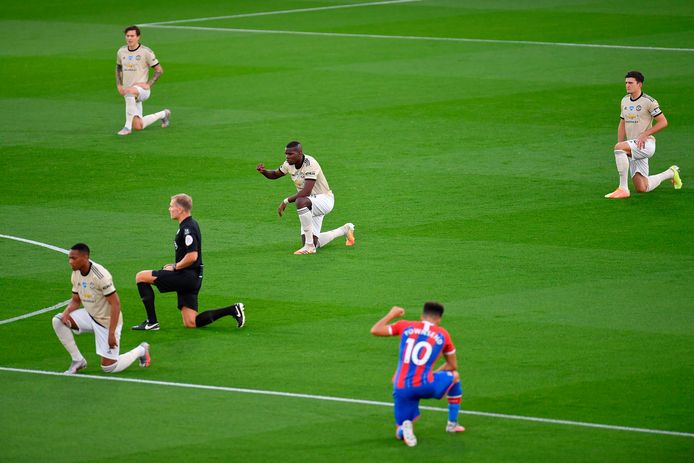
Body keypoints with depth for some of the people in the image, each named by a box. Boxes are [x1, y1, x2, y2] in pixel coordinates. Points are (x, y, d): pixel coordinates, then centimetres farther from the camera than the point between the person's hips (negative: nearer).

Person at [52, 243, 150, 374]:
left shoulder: (100, 275, -27)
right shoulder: (76, 274, -3)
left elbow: (115, 304, -26)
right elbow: (76, 301, 8)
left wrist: (111, 333, -30)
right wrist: (67, 312, -16)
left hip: (107, 321, -7)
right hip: (90, 316, 7)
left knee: (108, 367, -5)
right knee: (58, 320, -13)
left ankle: (140, 350, 23)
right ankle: (78, 360, -3)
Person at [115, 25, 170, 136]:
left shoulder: (146, 52, -8)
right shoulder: (121, 51, 7)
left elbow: (159, 70, -3)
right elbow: (118, 68, 25)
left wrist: (148, 84, -14)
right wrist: (119, 85, 11)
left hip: (142, 89, -6)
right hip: (129, 93, 6)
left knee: (130, 92, -42)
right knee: (138, 126, 4)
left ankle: (128, 127, -38)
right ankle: (163, 114, 32)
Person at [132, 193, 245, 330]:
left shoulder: (187, 228, -16)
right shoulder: (191, 224, 15)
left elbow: (192, 256, -26)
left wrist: (175, 267, -12)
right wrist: (176, 265, 15)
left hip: (187, 277, -10)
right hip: (193, 279, 10)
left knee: (141, 277, -4)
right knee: (190, 324, 10)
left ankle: (152, 321, -5)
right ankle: (232, 310, 6)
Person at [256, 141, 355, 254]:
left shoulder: (310, 164, -26)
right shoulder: (290, 163, -2)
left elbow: (306, 192, -34)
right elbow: (275, 174, 15)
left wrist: (286, 201, -30)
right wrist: (264, 171, -7)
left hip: (325, 200, -9)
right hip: (310, 205, 9)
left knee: (301, 202, -41)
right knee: (314, 244, 2)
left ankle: (309, 246, -33)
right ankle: (345, 230, 30)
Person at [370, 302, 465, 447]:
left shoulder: (405, 326, 8)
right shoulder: (442, 335, 8)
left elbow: (375, 330, 10)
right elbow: (452, 366, 19)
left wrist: (391, 315, 26)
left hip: (401, 390, 1)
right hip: (425, 386, -1)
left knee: (401, 433, 17)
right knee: (455, 376, 32)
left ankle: (405, 425, -20)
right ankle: (452, 424, 34)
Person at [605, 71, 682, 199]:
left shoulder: (648, 101, -8)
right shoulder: (625, 101, 14)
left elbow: (663, 122, -9)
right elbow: (622, 125, 20)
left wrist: (645, 134, -19)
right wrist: (619, 152, 11)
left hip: (646, 144, -7)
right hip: (633, 148, 7)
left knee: (619, 147, -33)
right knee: (642, 189, 3)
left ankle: (623, 188, -31)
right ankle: (671, 173, 31)